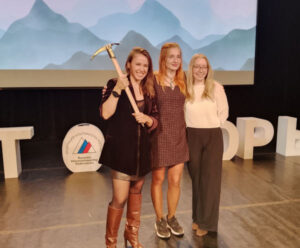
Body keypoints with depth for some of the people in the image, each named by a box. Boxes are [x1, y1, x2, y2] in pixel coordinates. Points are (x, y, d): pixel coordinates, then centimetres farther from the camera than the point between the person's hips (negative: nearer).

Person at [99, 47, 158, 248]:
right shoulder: (115, 84, -7)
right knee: (120, 198, -4)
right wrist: (117, 90, -27)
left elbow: (155, 120, 7)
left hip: (142, 149, 6)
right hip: (121, 148, -5)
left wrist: (147, 119, -14)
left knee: (136, 191, 18)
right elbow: (105, 114, -19)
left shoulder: (150, 90, 8)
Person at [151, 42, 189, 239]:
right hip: (160, 135, -4)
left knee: (175, 180, 11)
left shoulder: (183, 81, 8)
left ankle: (172, 218, 32)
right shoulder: (154, 80, -7)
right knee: (158, 179, 10)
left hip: (179, 136, 4)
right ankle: (160, 220, 30)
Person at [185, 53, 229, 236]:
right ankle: (198, 217, 29)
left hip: (213, 136, -1)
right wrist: (192, 127, 3)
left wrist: (211, 126, 2)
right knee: (196, 178, 11)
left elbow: (224, 112, 3)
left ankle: (206, 222, 15)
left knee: (210, 179, 1)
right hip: (192, 137, 1)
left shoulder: (216, 88, -3)